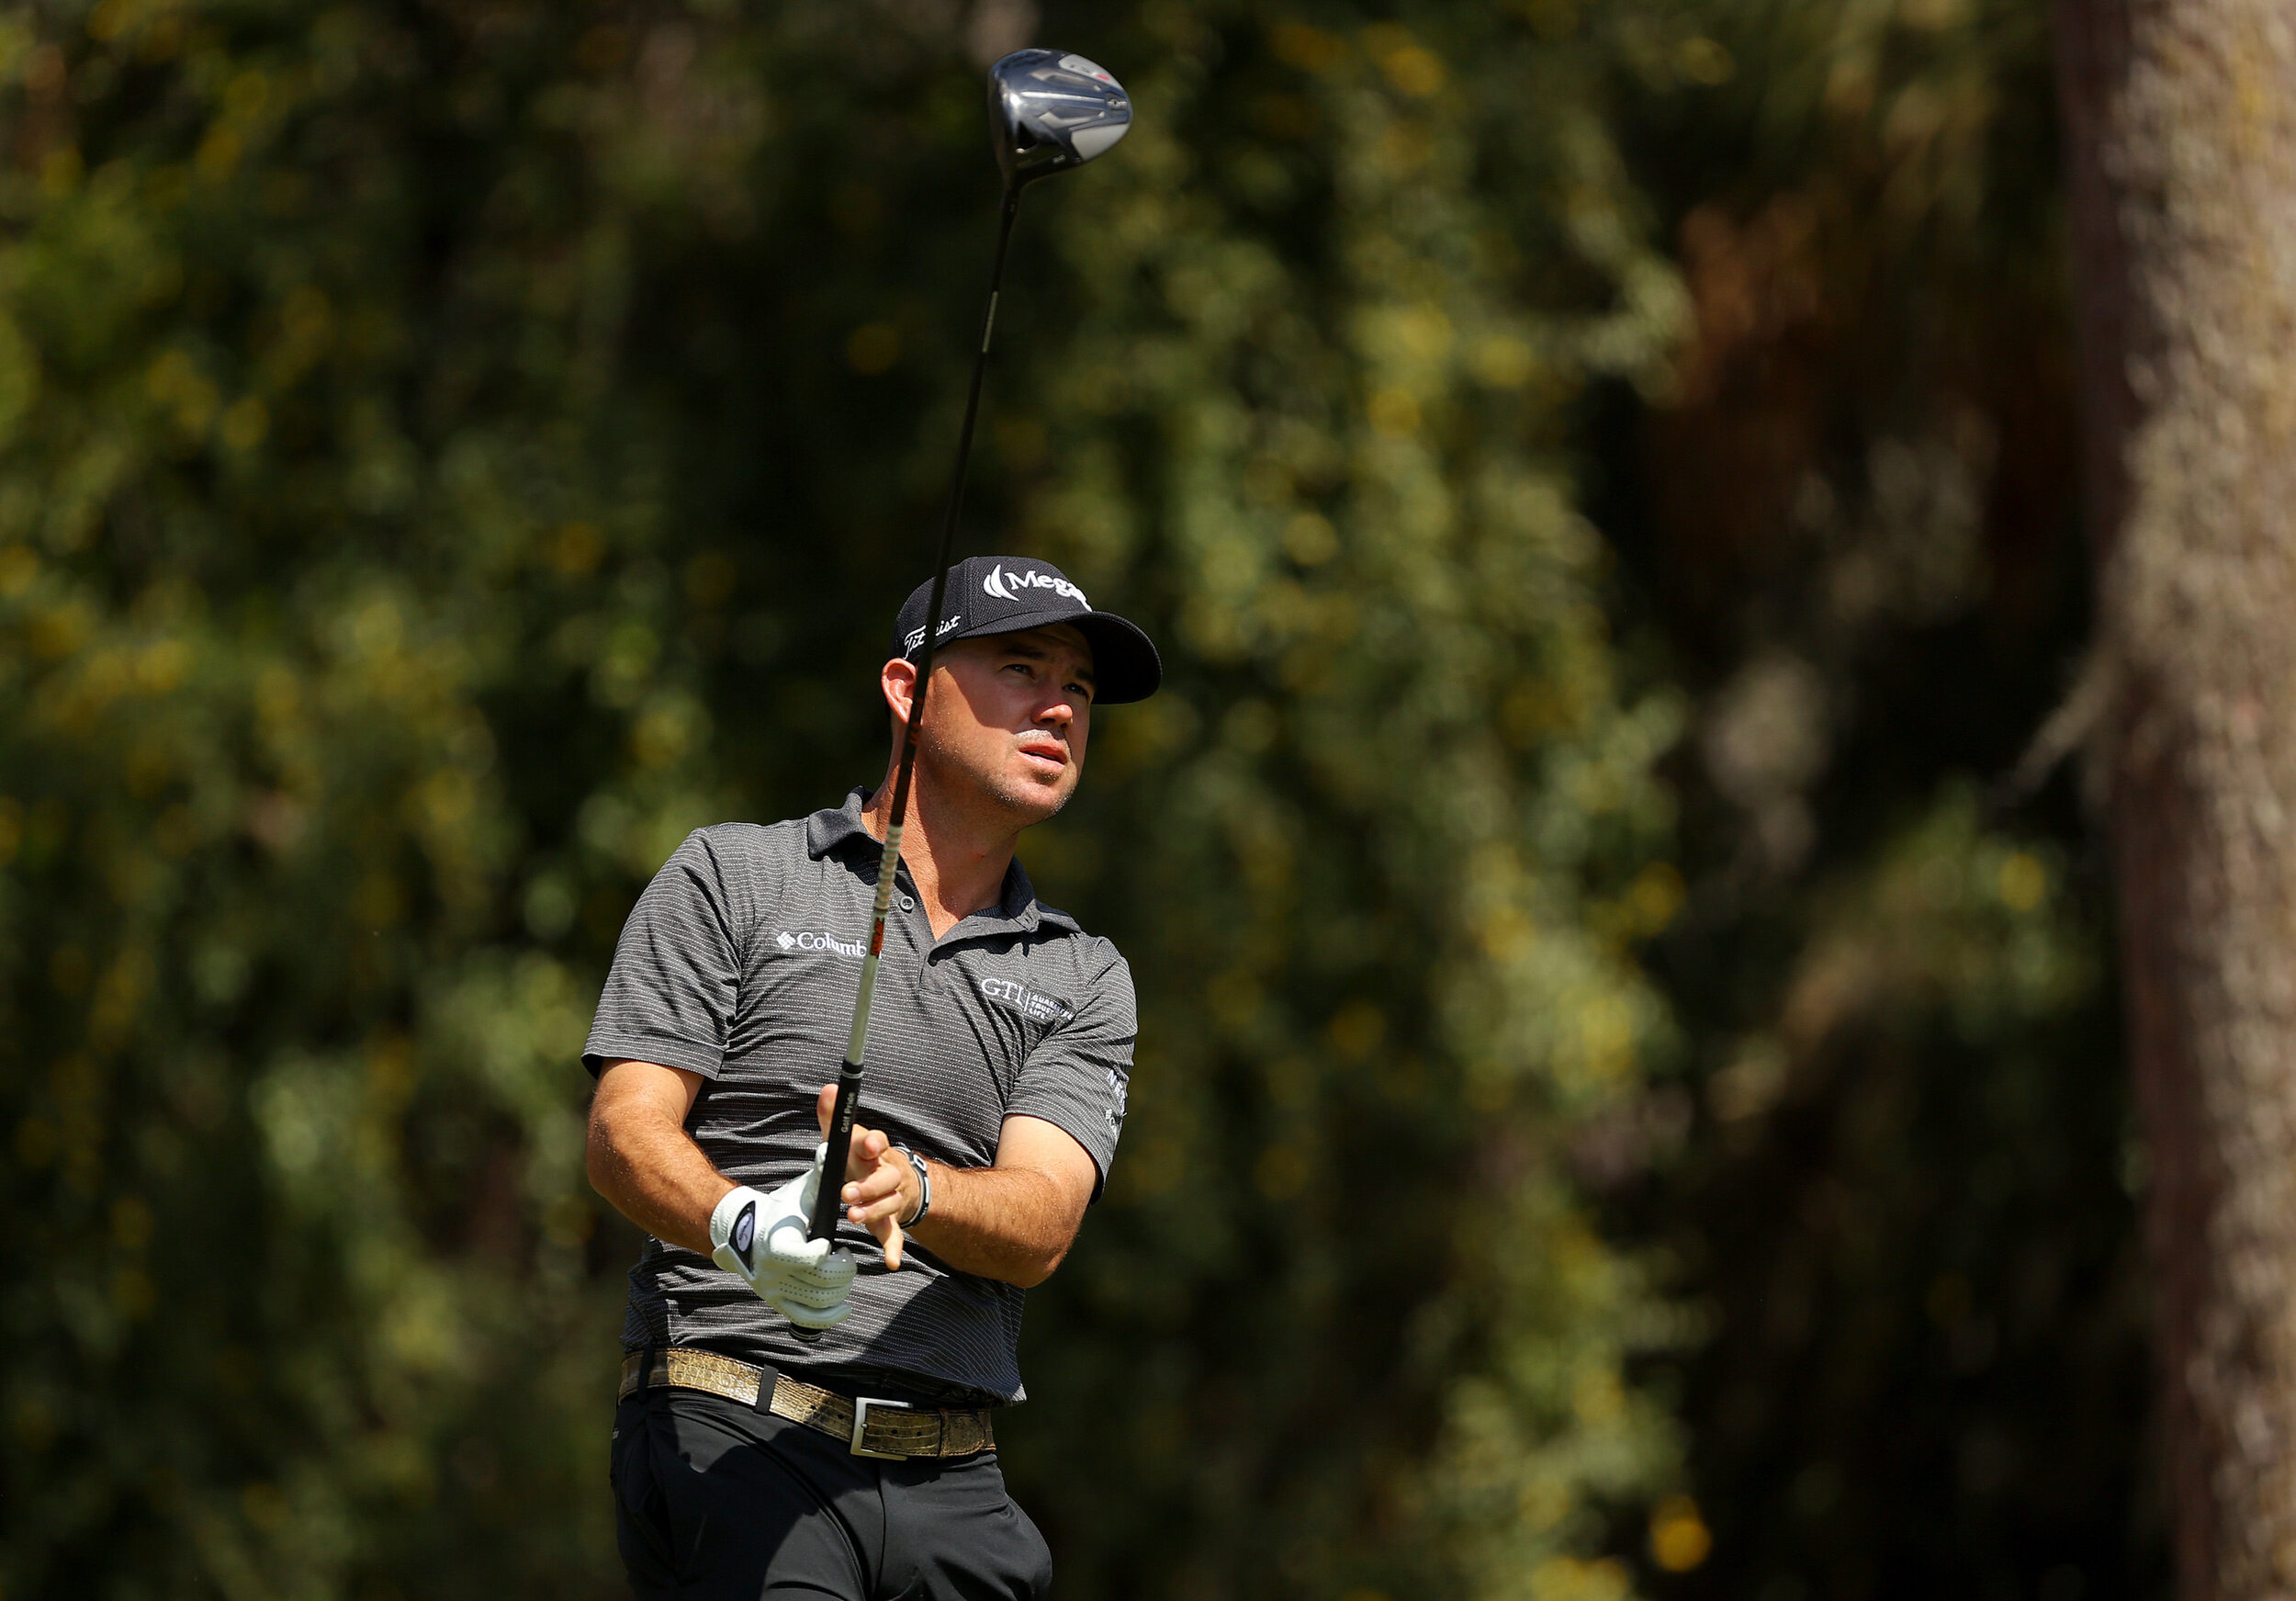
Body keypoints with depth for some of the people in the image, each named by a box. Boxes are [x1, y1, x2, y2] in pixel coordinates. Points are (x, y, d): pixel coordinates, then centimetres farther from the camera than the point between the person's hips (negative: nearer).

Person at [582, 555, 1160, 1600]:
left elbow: (1039, 1224, 0)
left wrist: (906, 1187, -23)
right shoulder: (731, 878, 8)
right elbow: (626, 1132, -2)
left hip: (953, 1481, 4)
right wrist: (744, 1226, -23)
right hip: (730, 1436, -4)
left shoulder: (1084, 978, 16)